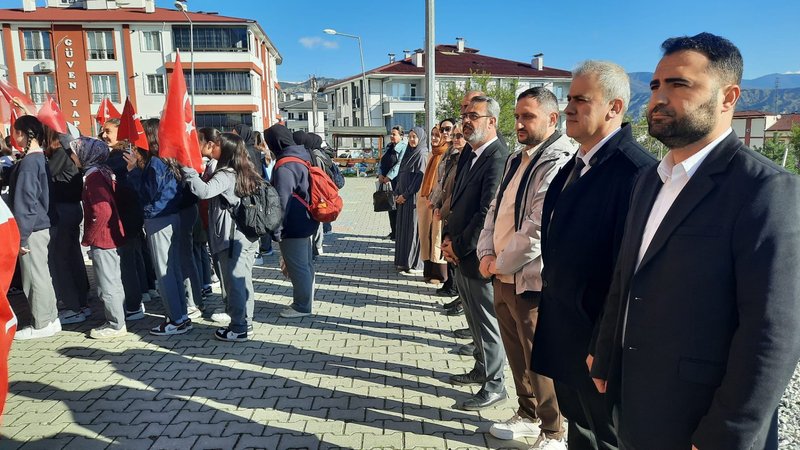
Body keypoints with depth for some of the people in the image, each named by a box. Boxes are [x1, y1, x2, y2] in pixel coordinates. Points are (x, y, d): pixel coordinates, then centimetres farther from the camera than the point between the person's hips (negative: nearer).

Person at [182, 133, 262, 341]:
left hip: (232, 238, -8)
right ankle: (245, 323, 25)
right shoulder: (244, 173, 11)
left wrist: (187, 169, -21)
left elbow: (204, 191, -30)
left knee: (234, 283, 0)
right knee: (244, 282, 15)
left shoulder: (225, 175, -15)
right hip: (248, 237, 9)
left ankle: (238, 329, 8)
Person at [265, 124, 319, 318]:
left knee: (297, 267, 1)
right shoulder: (303, 156, 9)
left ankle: (302, 305, 12)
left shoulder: (284, 167, -20)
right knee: (306, 264, 17)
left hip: (293, 226, -10)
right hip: (306, 222, 10)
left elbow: (282, 200, -21)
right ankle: (305, 302, 30)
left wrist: (277, 228, -15)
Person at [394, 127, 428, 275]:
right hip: (404, 197, 8)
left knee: (413, 229, -5)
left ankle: (415, 265, 2)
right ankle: (404, 261, 21)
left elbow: (420, 177, -16)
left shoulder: (421, 154, -10)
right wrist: (397, 193, 6)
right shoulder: (409, 152, 15)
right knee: (403, 228, 11)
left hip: (414, 197, -8)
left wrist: (405, 195, -14)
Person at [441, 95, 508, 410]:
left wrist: (459, 246, -14)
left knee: (487, 322, 4)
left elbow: (487, 213, -22)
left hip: (479, 255, -9)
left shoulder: (498, 158, -19)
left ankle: (494, 385, 20)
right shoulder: (469, 154, 10)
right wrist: (449, 237, 4)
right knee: (475, 318, 21)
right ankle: (482, 370, 39)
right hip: (461, 253, 9)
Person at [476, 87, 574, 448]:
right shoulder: (516, 159, 13)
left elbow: (539, 230, -23)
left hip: (531, 280, -8)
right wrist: (486, 253, 0)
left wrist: (501, 263, -11)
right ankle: (527, 415, 41)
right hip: (503, 277, 8)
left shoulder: (559, 162, -16)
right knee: (517, 356, 21)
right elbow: (496, 209, 15)